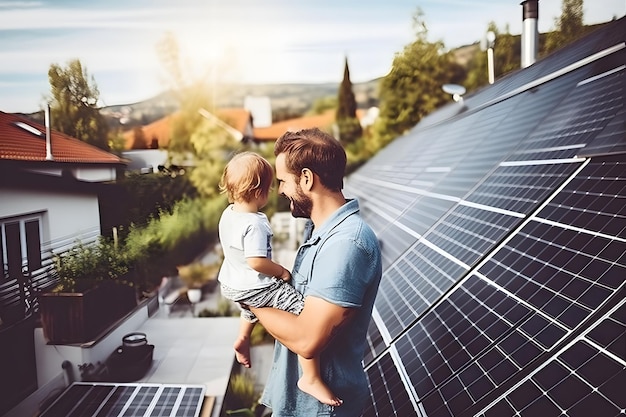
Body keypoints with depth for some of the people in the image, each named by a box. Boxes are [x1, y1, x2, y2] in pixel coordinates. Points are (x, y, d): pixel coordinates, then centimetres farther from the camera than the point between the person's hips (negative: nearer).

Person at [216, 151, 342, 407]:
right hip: (255, 288, -10)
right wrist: (282, 272, -15)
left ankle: (242, 340, 62)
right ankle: (311, 378, -9)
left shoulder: (228, 213, 0)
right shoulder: (255, 224, -28)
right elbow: (256, 262, -32)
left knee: (252, 305, 43)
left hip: (230, 284, 10)